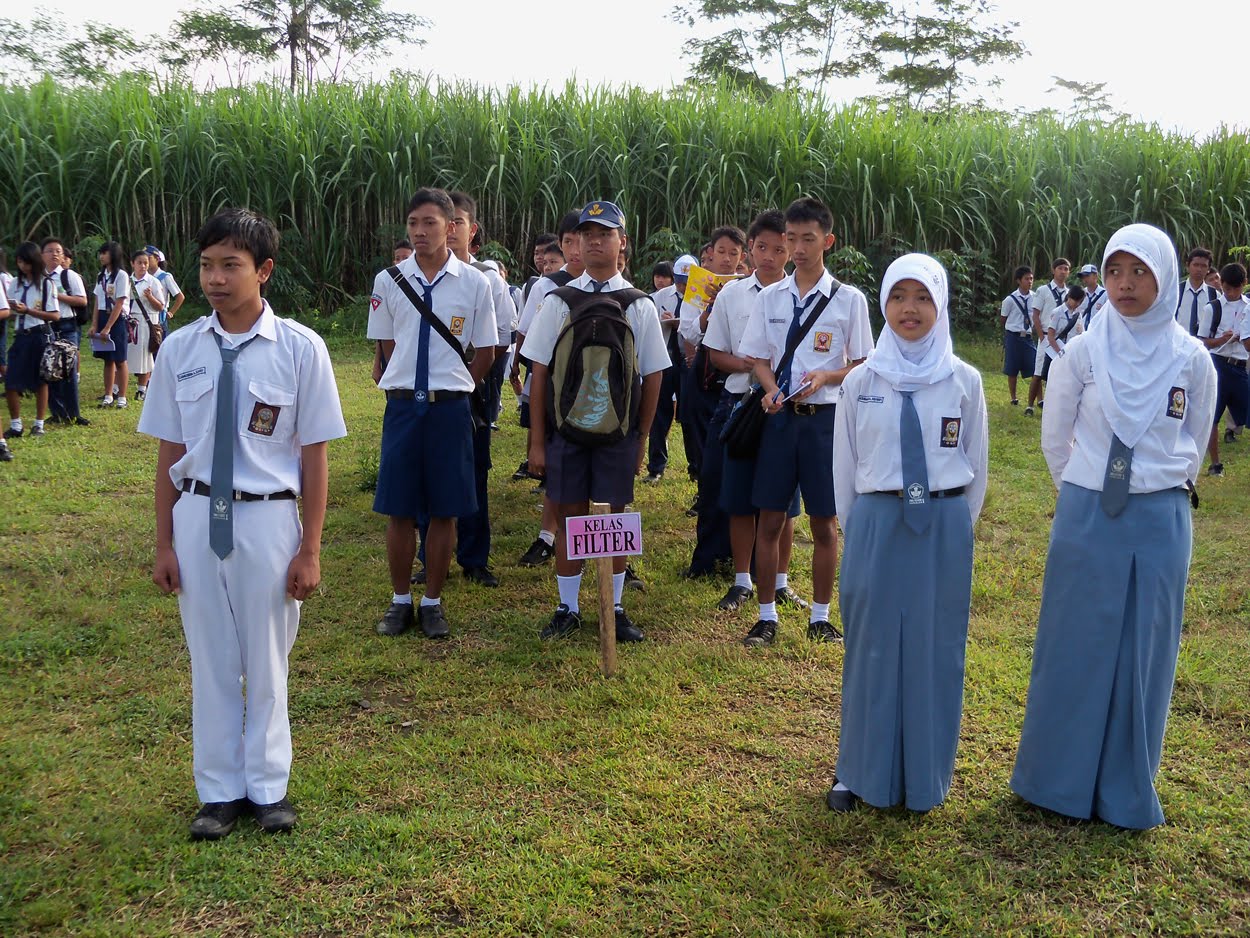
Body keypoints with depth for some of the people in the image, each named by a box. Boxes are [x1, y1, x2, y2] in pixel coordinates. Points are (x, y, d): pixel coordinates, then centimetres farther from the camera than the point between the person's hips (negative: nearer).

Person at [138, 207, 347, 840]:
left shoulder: (300, 349, -9)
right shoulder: (180, 349, -1)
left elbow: (314, 456, -6)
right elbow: (169, 453, 4)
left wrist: (309, 550, -6)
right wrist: (163, 544, 5)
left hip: (268, 518, -2)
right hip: (197, 515, 2)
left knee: (267, 661, 12)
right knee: (211, 660, 13)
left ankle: (267, 787, 31)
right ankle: (220, 791, 30)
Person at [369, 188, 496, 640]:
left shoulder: (474, 283, -2)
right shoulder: (388, 281, 3)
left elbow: (485, 353, 6)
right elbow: (387, 345, 14)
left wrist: (449, 389, 8)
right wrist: (409, 384, 11)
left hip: (450, 408, -1)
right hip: (402, 404, 1)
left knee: (444, 511, 5)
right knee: (399, 509, 6)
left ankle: (433, 602, 18)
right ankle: (400, 601, 20)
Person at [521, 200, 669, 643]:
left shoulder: (640, 306, 1)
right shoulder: (558, 302, 2)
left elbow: (652, 377, 4)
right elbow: (539, 373, 3)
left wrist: (641, 439, 3)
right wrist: (537, 441, 1)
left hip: (618, 433, 0)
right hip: (565, 428, 0)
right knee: (568, 518, 7)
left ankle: (615, 609, 18)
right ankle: (567, 609, 19)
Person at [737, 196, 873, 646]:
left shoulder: (849, 299, -1)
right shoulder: (770, 297, 6)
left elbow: (862, 366, 2)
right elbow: (760, 357, 10)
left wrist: (825, 377, -17)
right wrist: (771, 391, -10)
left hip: (826, 418, -2)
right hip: (780, 416, 2)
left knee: (824, 522, 7)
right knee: (770, 519, 4)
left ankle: (820, 617, 20)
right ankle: (767, 616, 16)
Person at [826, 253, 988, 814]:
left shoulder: (964, 381, 0)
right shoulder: (860, 383, 1)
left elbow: (977, 464, 8)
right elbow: (844, 464, 8)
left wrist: (956, 527, 10)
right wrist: (856, 530, 9)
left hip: (943, 527, 0)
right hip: (875, 524, 0)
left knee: (934, 649, 7)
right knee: (871, 647, 6)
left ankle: (925, 775, 22)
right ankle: (861, 770, 20)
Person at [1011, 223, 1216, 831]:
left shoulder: (1192, 359, -2)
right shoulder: (1082, 353, -3)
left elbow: (1192, 446, 11)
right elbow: (1055, 439, 8)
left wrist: (1159, 493, 12)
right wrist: (1084, 495, 11)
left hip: (1160, 522, 1)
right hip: (1085, 517, 0)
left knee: (1144, 655, 8)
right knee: (1073, 648, 7)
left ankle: (1126, 790, 22)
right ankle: (1058, 778, 22)